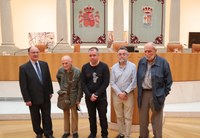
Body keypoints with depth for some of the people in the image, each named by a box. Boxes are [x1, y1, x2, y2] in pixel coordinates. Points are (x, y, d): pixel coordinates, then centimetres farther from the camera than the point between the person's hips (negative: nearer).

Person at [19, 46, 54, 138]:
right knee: (35, 117, 14)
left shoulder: (44, 64, 1)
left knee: (47, 116, 11)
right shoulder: (23, 67, -11)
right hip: (33, 98, -2)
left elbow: (48, 79, 7)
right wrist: (27, 99, -12)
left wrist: (50, 92, 6)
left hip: (45, 97, 3)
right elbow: (23, 85, -11)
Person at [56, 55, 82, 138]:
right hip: (64, 96, 3)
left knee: (74, 115, 9)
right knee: (66, 114, 15)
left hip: (74, 96, -3)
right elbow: (58, 78, 16)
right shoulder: (60, 70, -9)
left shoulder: (77, 72, -18)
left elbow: (80, 87, -12)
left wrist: (78, 99, -12)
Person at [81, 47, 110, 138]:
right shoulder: (85, 67, -1)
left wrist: (97, 94, -14)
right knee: (91, 117, 13)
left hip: (101, 97, -2)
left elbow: (106, 82, -10)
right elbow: (83, 83, -1)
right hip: (89, 97, 2)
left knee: (103, 117, 7)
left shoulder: (104, 66, -7)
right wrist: (90, 95, -11)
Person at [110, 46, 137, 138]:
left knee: (128, 117, 5)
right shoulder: (114, 67, 1)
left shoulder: (132, 66, -5)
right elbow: (112, 83, 0)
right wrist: (119, 93, -10)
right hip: (117, 95, 2)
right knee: (119, 116, 13)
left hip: (128, 95, -2)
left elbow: (134, 82, -7)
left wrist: (125, 92, -12)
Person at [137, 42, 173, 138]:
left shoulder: (163, 62, -9)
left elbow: (168, 81, -3)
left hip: (156, 95, -4)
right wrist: (139, 90, 9)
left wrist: (164, 94, -5)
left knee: (156, 120, 9)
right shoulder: (141, 62, 3)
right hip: (143, 93, 4)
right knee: (143, 119, 16)